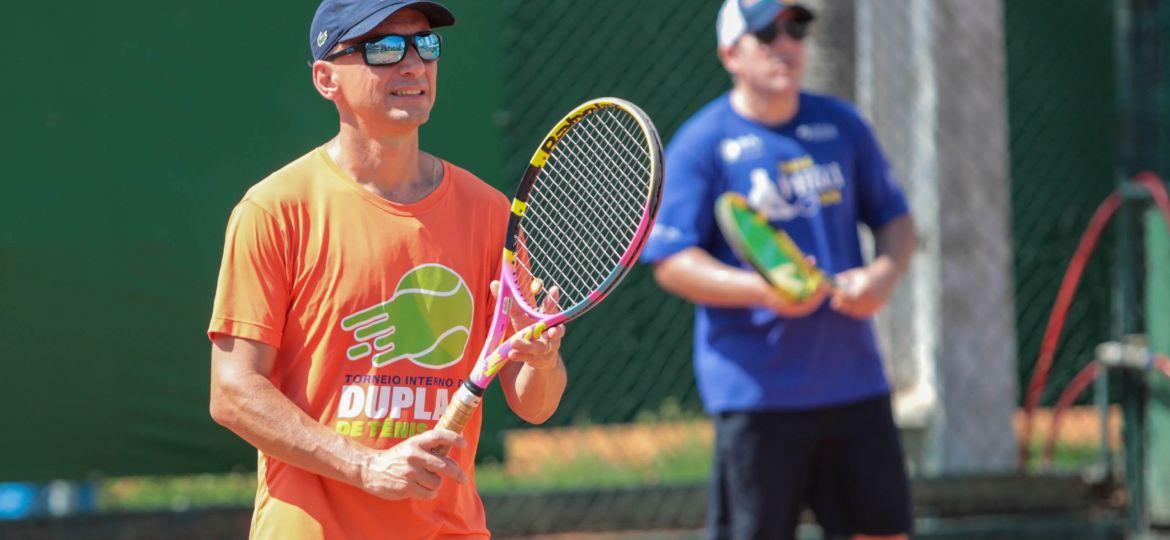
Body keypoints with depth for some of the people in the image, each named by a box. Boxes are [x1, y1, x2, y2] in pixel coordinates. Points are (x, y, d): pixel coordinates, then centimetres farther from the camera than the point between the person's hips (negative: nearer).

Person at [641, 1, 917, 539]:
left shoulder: (841, 125, 9)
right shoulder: (702, 144, -5)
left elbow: (895, 217, 16)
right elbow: (671, 262, -9)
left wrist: (883, 273, -7)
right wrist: (762, 290, -24)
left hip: (853, 379, 5)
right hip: (756, 390, -5)